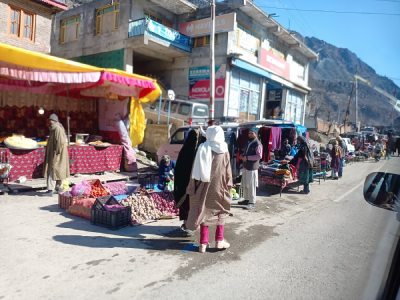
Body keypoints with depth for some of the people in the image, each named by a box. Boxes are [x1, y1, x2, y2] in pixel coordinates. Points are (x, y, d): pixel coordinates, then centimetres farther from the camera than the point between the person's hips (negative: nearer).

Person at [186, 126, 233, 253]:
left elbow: (196, 169, -5)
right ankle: (219, 240, 18)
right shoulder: (224, 150, -5)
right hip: (219, 186, 0)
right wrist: (228, 185, 10)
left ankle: (203, 243, 11)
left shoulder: (202, 148, -5)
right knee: (220, 211, 17)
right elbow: (227, 171, -2)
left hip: (204, 185, 0)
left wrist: (193, 186, 2)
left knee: (204, 211, 9)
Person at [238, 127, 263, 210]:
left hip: (252, 167, -9)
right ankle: (246, 199, 27)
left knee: (251, 185, -3)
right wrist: (243, 156, 5)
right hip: (245, 166, 9)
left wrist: (247, 158, -20)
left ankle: (252, 202, 7)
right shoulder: (248, 142, 14)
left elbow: (259, 156, -21)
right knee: (244, 184, 14)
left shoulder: (257, 144, -13)